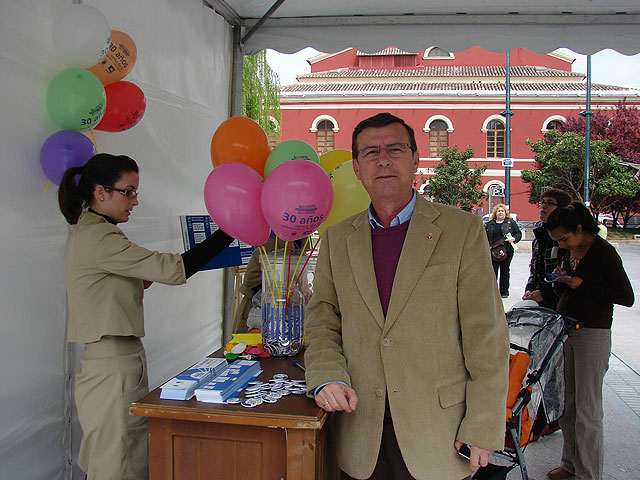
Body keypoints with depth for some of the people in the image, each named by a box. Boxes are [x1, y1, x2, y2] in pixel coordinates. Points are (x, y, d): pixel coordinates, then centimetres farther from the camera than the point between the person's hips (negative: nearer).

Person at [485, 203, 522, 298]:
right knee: (493, 271, -2)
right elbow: (486, 236, 16)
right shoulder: (490, 224, 14)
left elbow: (518, 233, 5)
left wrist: (513, 239, -15)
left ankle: (504, 291, 13)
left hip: (507, 251, -1)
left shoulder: (511, 222, 7)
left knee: (505, 271, 5)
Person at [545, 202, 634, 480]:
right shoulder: (565, 251, 8)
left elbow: (626, 297, -13)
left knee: (587, 408, -1)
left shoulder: (603, 252, -12)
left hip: (593, 334, -7)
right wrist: (559, 281, -4)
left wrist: (583, 286, -16)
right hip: (565, 330, 7)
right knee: (567, 402, 12)